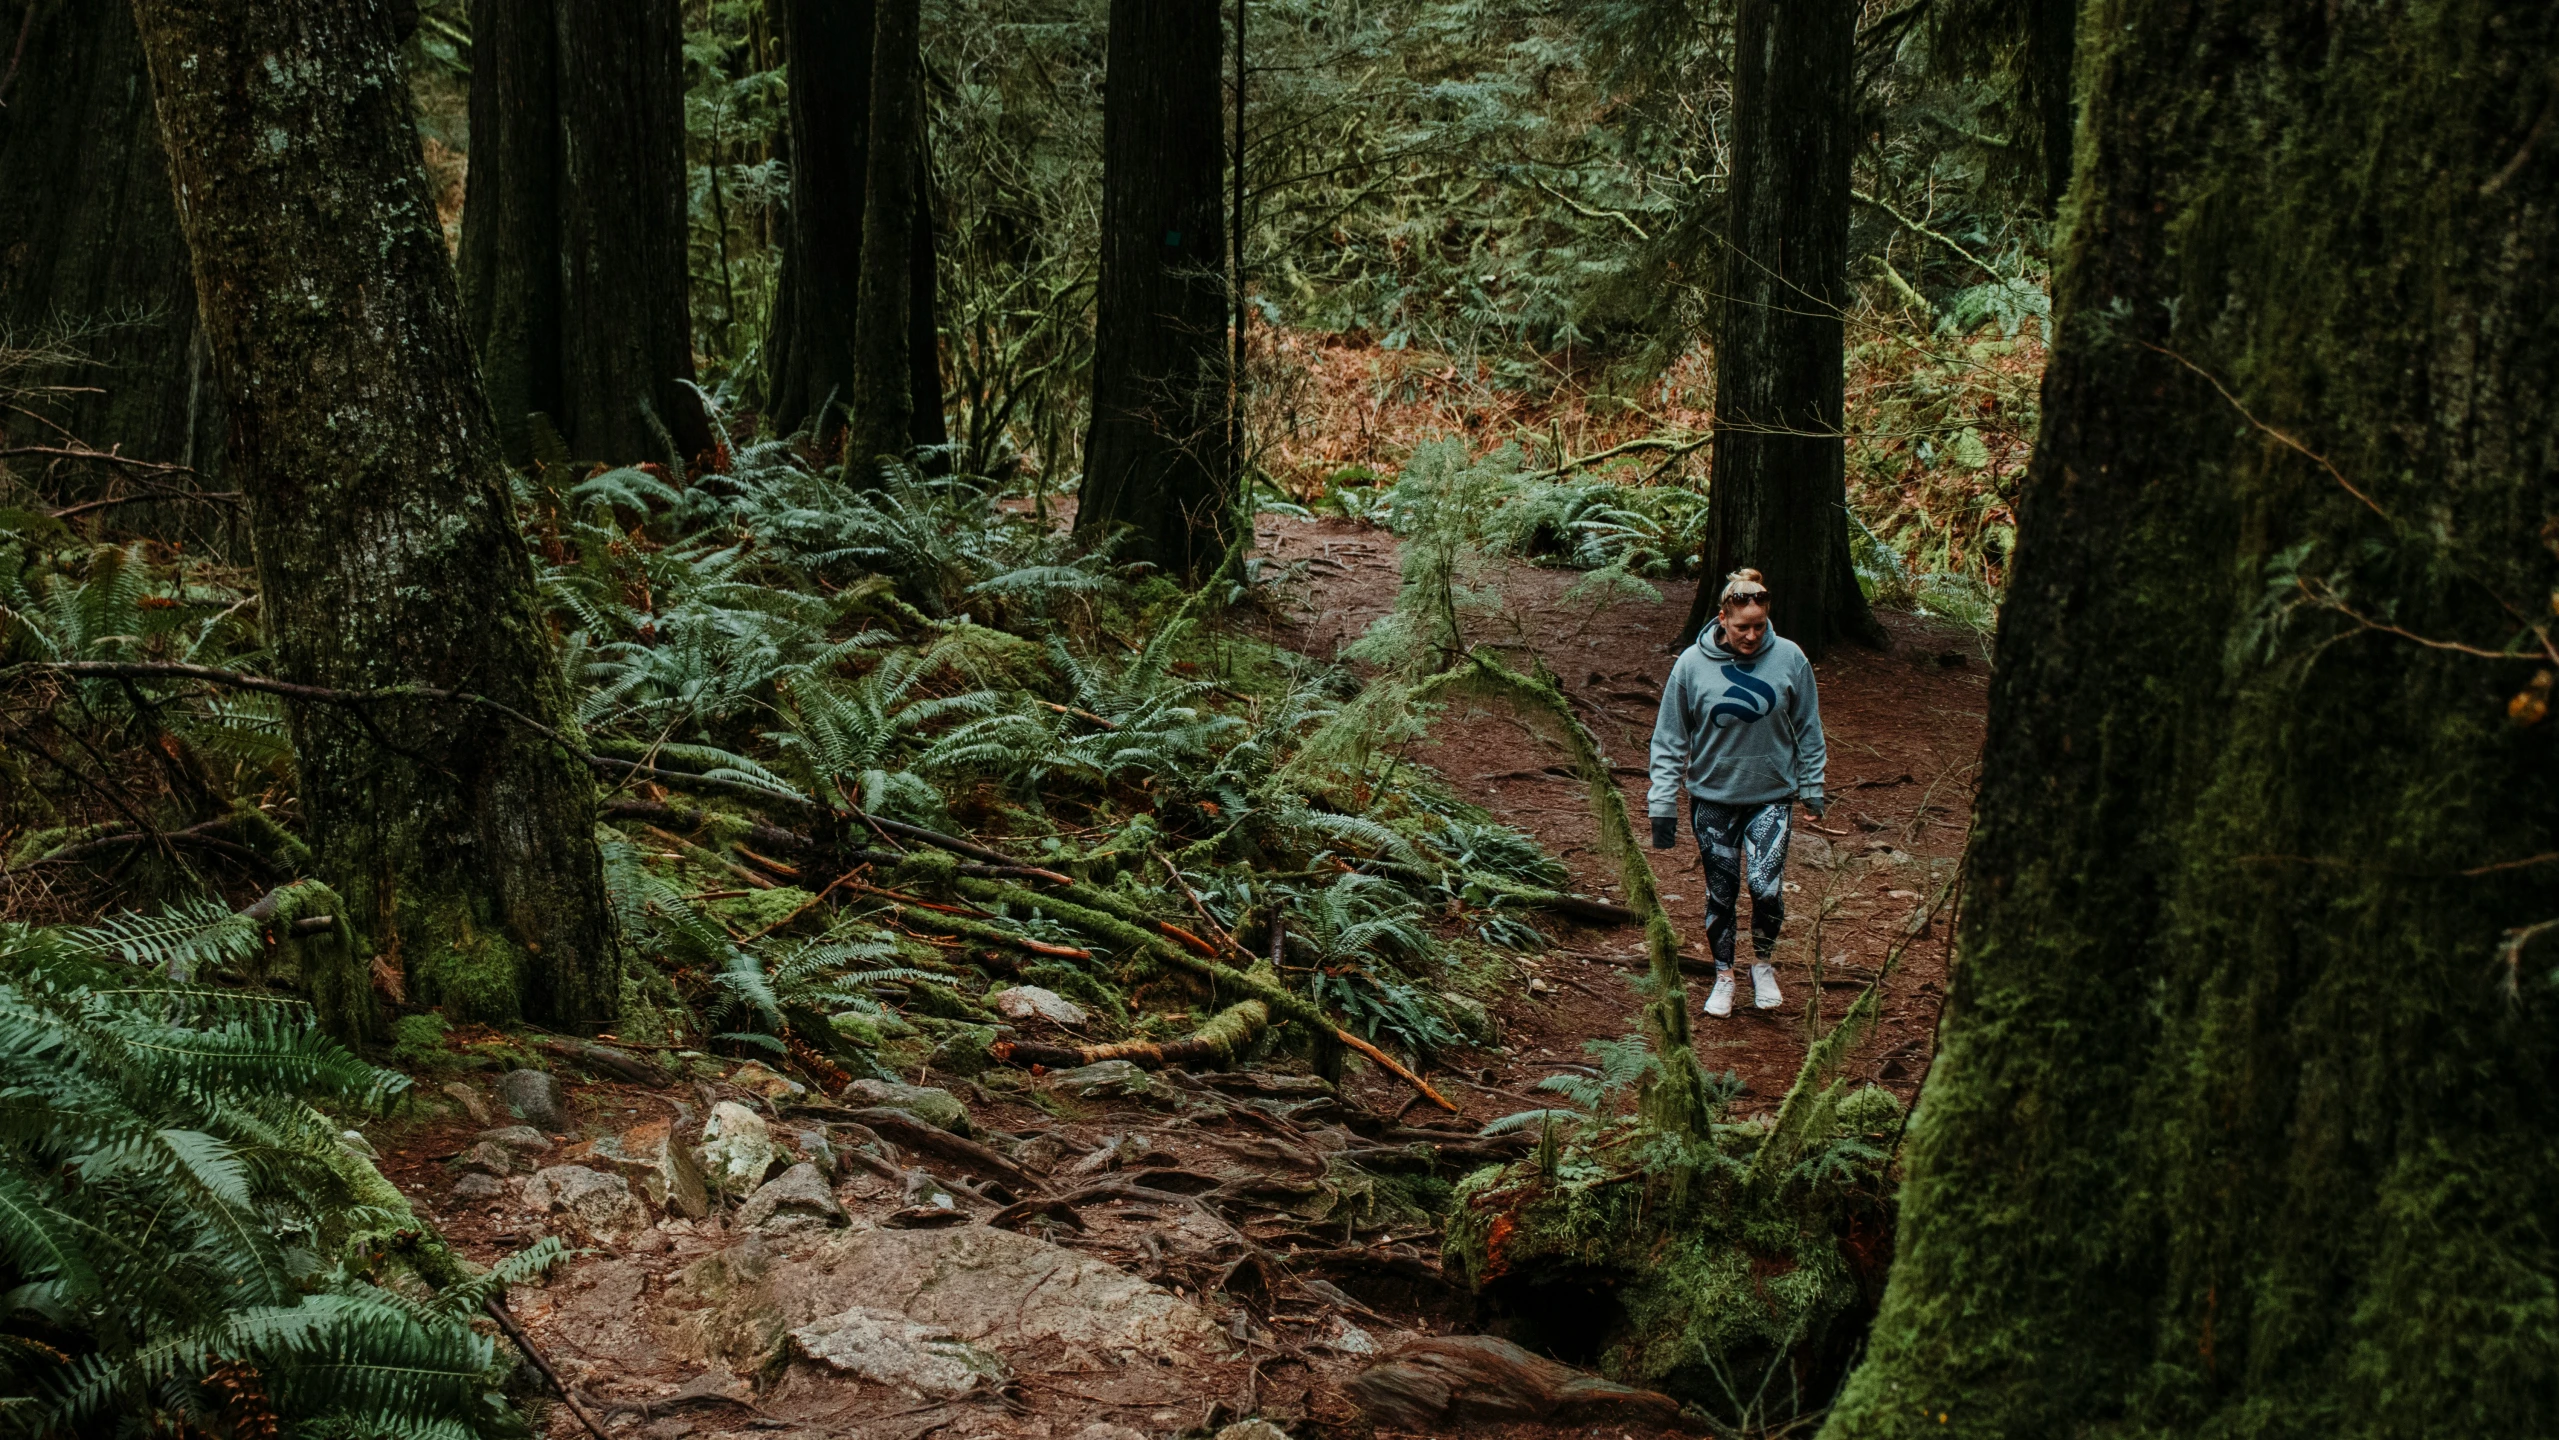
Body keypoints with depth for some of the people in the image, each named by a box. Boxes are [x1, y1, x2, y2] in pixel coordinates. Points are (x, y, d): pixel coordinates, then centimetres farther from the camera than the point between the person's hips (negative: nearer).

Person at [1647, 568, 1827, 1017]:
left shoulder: (1789, 659, -7)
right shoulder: (1692, 664, -9)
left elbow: (1808, 731, 5)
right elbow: (1669, 740, -4)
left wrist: (1813, 789, 7)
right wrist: (1663, 805, -6)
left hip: (1772, 796, 0)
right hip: (1712, 798, 0)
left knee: (1766, 887, -12)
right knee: (1720, 894, 8)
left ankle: (1763, 963, 15)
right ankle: (1724, 976, 27)